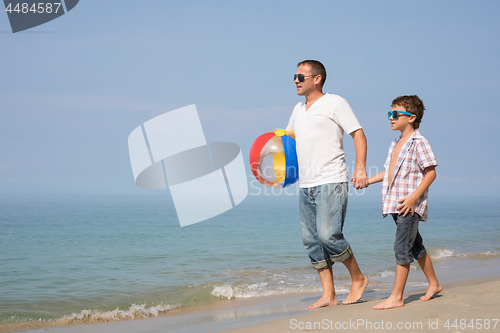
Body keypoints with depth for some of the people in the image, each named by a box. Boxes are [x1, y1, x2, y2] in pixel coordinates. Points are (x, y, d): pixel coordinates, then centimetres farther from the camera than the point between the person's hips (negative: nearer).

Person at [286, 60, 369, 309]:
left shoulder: (334, 103, -1)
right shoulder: (298, 109, 19)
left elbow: (358, 134, -5)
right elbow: (289, 135, 37)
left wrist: (360, 168, -17)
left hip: (331, 181, -7)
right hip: (305, 185, 7)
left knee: (328, 234, -16)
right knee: (311, 241, 3)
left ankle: (358, 278, 6)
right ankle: (328, 295, 9)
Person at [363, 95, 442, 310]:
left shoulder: (419, 143, -10)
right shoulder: (396, 144, 16)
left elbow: (431, 172, -14)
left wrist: (413, 197, -22)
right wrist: (367, 180, 16)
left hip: (410, 205, -9)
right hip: (395, 204, 9)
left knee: (402, 247, -10)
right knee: (415, 246, 16)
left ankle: (396, 296, -7)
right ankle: (434, 284, 31)